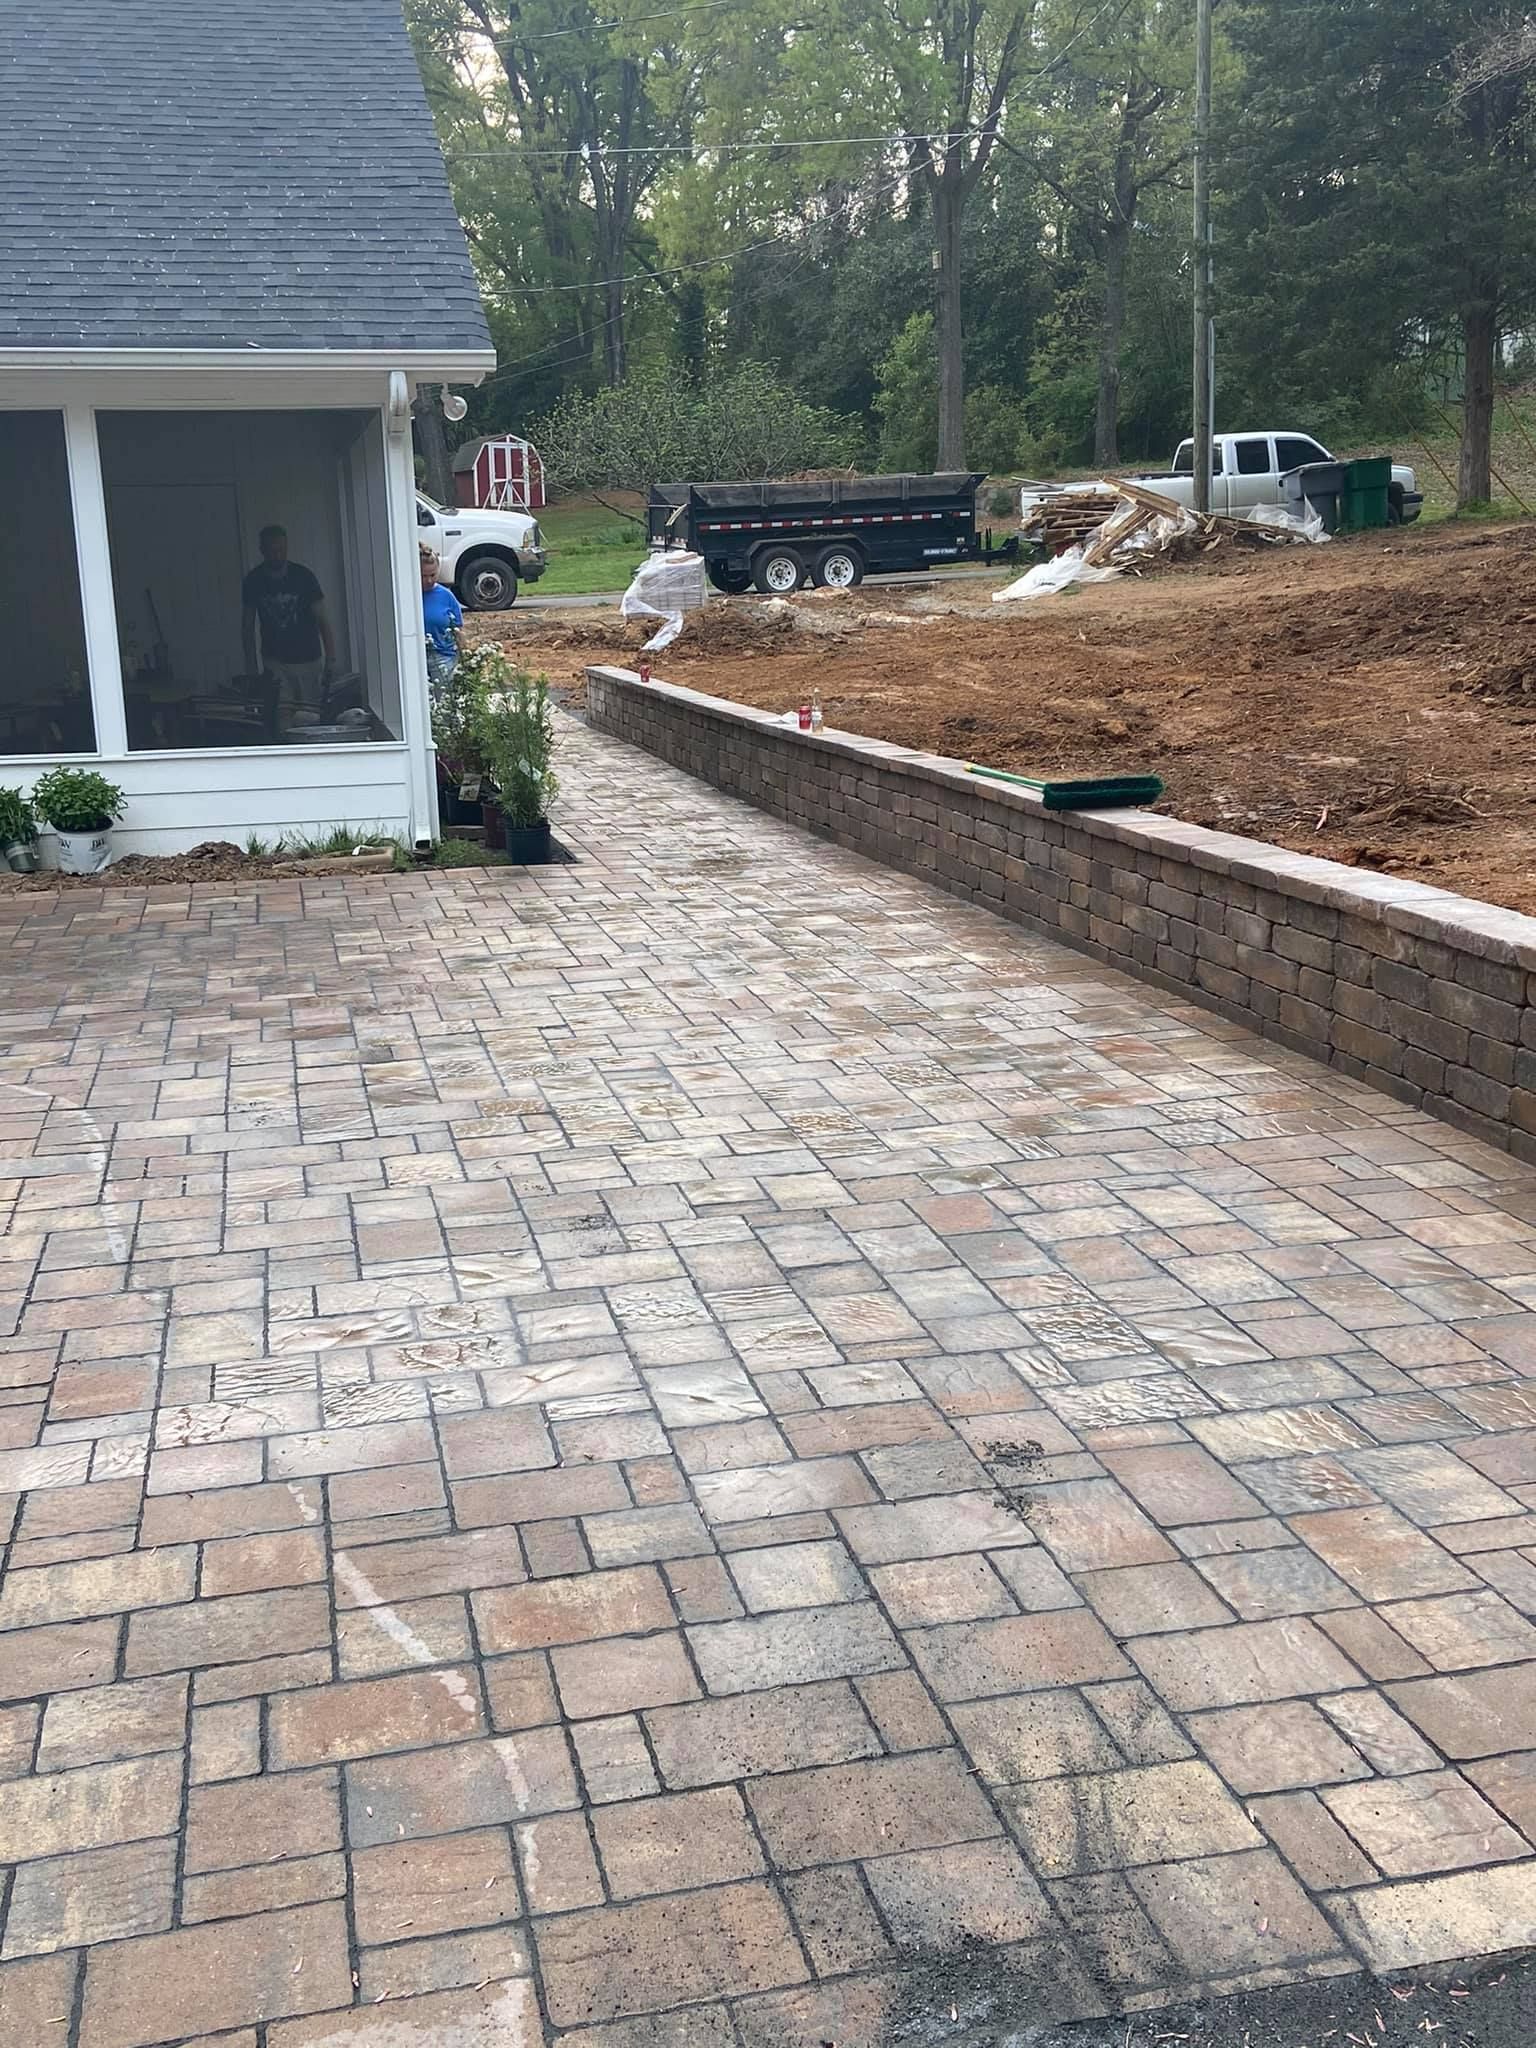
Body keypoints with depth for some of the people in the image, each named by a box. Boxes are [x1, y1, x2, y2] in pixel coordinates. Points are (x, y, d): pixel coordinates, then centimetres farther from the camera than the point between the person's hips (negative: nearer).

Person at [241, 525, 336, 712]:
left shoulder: (304, 576, -8)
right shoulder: (253, 582, -3)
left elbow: (322, 620, -11)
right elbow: (247, 626, 5)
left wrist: (331, 661, -22)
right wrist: (252, 668, -1)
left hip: (309, 661, 0)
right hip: (275, 663, 1)